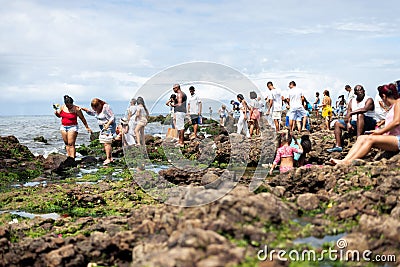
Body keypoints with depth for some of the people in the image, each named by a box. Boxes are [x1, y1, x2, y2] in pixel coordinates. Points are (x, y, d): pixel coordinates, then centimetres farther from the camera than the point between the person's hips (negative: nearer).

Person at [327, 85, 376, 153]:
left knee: (360, 115, -37)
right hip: (355, 123, 7)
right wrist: (348, 123, -18)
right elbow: (348, 114, 1)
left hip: (369, 123, -7)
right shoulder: (352, 101, 11)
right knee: (337, 123, 2)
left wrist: (351, 113, -33)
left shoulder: (369, 100, -9)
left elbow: (365, 109, -31)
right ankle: (338, 146, -11)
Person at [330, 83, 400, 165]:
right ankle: (345, 160, -26)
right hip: (390, 137, 9)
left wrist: (380, 132, -12)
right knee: (362, 138, -9)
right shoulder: (392, 107, 26)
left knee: (371, 139, -28)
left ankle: (348, 162, -35)